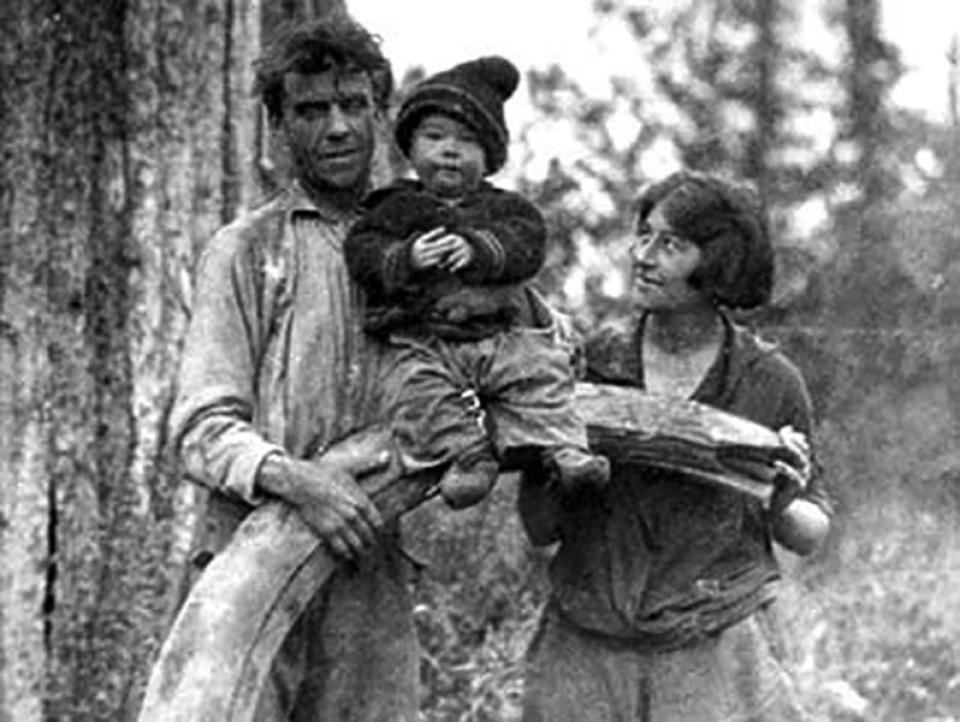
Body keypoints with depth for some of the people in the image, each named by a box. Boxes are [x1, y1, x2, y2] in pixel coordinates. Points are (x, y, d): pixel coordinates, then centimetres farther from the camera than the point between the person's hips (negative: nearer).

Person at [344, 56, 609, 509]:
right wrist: (406, 259, -18)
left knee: (538, 370, -23)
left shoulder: (506, 209, 17)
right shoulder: (396, 209, 14)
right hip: (423, 342, -1)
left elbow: (525, 246, -2)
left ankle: (559, 446, -21)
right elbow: (363, 253, 1)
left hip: (504, 332, 1)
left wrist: (478, 250, -21)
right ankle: (464, 454, -27)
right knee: (420, 387, -28)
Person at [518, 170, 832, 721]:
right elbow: (541, 529, 5)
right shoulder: (591, 363, 2)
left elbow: (810, 536, 11)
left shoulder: (769, 383, -1)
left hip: (716, 659, -2)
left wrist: (782, 504, -10)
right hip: (586, 655, 2)